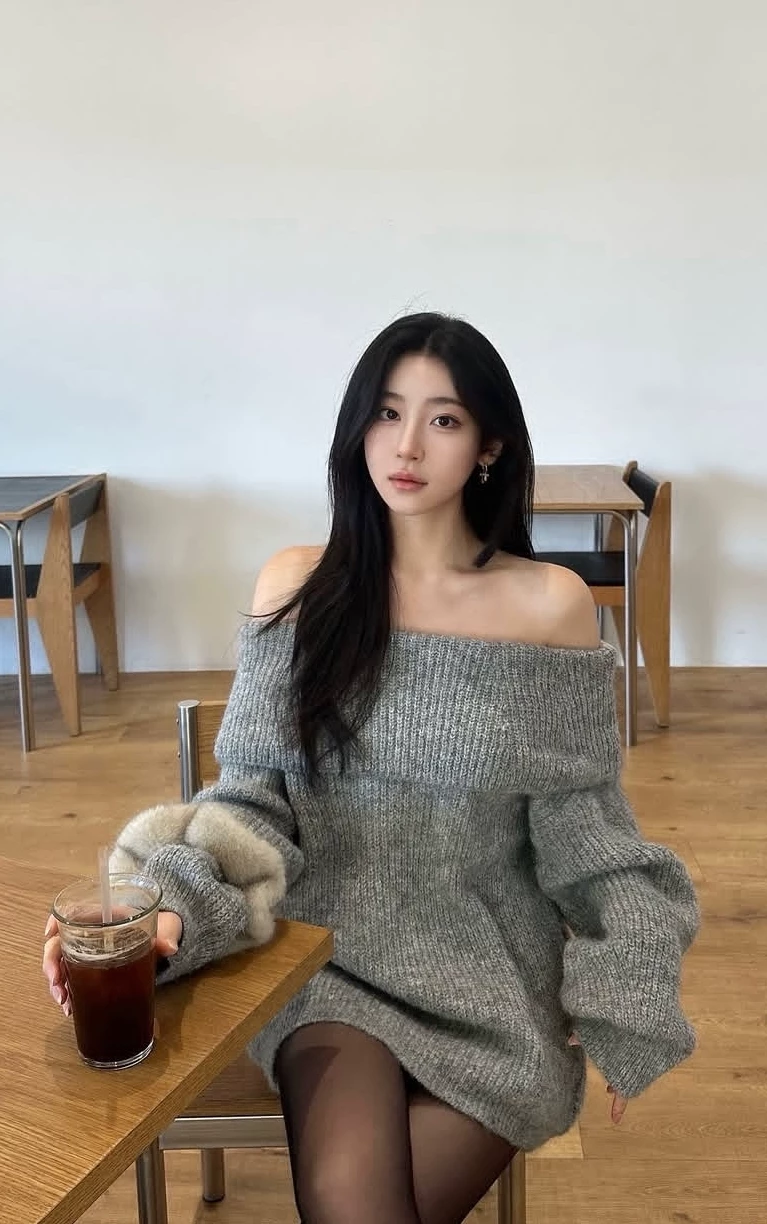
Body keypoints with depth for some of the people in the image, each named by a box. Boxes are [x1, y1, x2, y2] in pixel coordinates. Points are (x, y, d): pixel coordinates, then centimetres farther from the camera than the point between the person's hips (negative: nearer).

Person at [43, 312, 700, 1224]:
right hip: (333, 952, 0)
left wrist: (618, 1013, -2)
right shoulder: (296, 587, -3)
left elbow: (586, 833, 1)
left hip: (493, 972, 0)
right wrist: (167, 913, -23)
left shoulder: (551, 604, -6)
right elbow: (254, 796, -4)